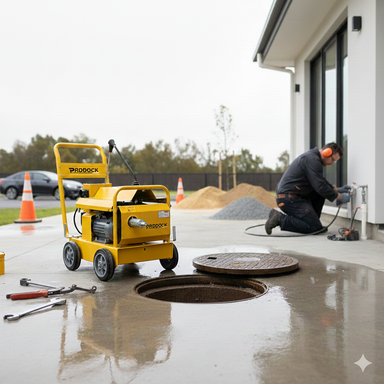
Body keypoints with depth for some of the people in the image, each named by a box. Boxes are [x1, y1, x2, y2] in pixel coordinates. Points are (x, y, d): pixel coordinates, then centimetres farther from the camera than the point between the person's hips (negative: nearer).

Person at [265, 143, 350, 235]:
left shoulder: (313, 156, 18)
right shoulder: (312, 160, -15)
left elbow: (322, 181, 28)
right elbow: (320, 187, -19)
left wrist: (336, 189, 17)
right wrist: (339, 196, -7)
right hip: (289, 199, -11)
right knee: (316, 227, -9)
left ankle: (312, 220, 13)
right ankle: (280, 219, -10)